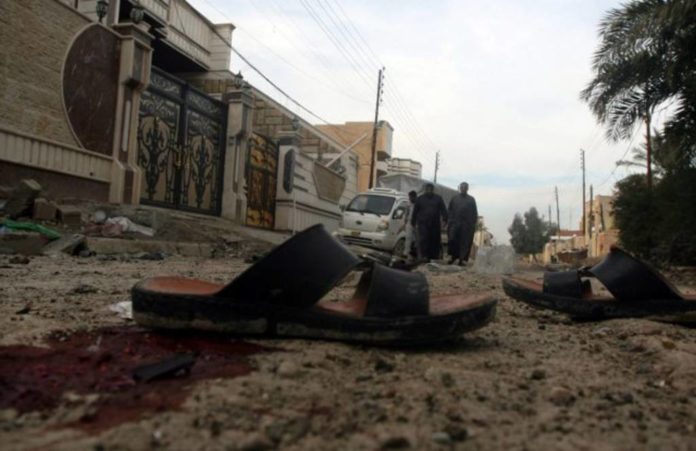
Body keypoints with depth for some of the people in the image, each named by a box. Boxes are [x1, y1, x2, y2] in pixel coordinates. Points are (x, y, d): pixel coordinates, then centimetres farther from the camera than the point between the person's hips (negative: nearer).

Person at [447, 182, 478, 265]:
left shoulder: (471, 200, 9)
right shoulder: (454, 199, 12)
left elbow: (475, 213, 8)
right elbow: (449, 210, 12)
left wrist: (474, 224, -1)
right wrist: (450, 220, -1)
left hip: (467, 225, 0)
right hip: (455, 224, 1)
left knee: (465, 242, -1)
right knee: (452, 240, -6)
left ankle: (462, 259, 4)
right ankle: (452, 256, 10)